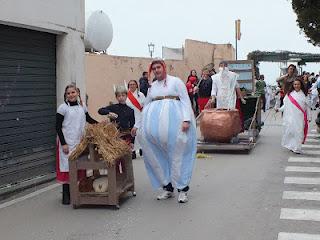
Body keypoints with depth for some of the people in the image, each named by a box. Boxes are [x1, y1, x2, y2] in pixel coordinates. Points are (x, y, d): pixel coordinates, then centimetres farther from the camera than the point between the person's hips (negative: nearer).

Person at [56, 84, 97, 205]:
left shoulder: (82, 106, 8)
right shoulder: (63, 108, -6)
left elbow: (88, 119, 24)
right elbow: (58, 127, -7)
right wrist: (63, 143, -13)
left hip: (80, 141, 5)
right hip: (67, 142, -5)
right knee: (66, 167, -2)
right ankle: (66, 195, 5)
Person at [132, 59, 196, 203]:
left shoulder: (175, 81, 8)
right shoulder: (152, 87, 22)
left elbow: (185, 101, -1)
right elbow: (146, 108, 28)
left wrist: (186, 119, -14)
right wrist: (139, 126, 26)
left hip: (173, 121, -5)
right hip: (155, 124, 5)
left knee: (177, 155, -5)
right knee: (158, 157, -1)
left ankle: (182, 189, 0)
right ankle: (167, 188, 8)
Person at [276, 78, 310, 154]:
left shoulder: (303, 94, 7)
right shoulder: (289, 94, 6)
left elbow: (307, 107, 11)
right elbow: (285, 105, 9)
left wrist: (307, 117, 10)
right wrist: (279, 109, -6)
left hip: (300, 117, 0)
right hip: (290, 117, 0)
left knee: (299, 132, -4)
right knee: (289, 131, -3)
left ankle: (296, 148, 3)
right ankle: (290, 146, 11)